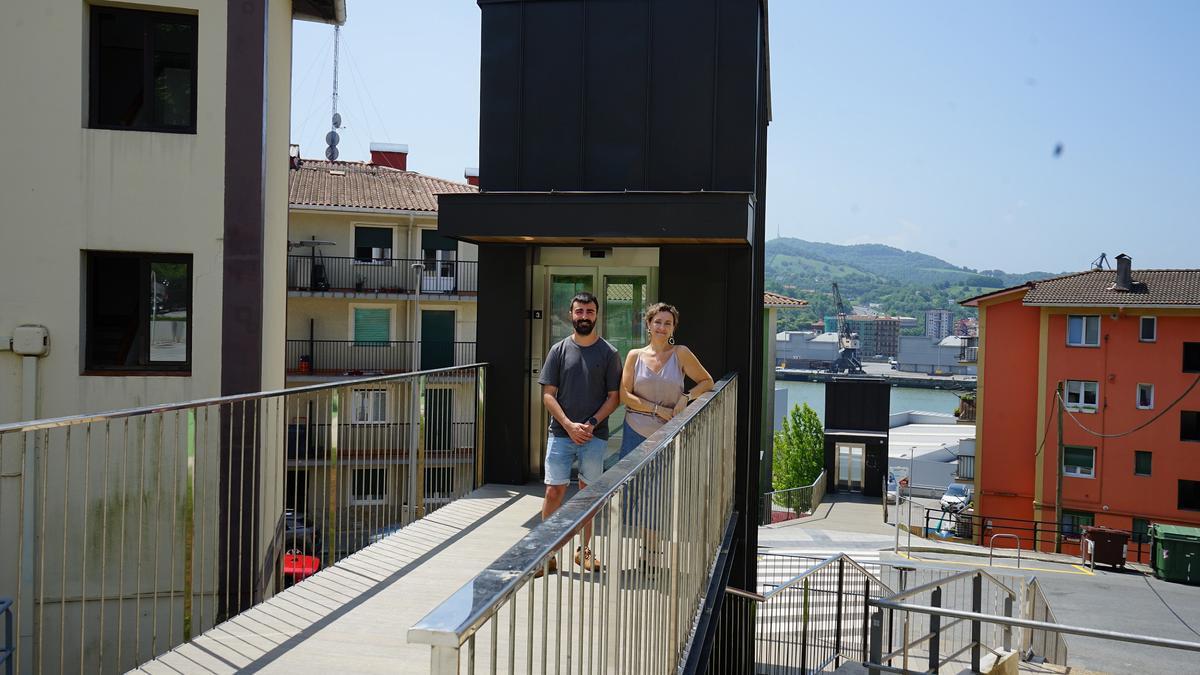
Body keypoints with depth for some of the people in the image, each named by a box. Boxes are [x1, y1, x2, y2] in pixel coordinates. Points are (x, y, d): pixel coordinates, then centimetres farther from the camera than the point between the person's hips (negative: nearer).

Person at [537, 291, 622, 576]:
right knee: (554, 491, -2)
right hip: (561, 433, 0)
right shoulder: (559, 349, 3)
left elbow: (613, 397, 1)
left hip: (595, 435, 0)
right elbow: (548, 394, 1)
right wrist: (569, 425, -11)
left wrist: (591, 424, -12)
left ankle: (584, 550, 23)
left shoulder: (608, 353, 2)